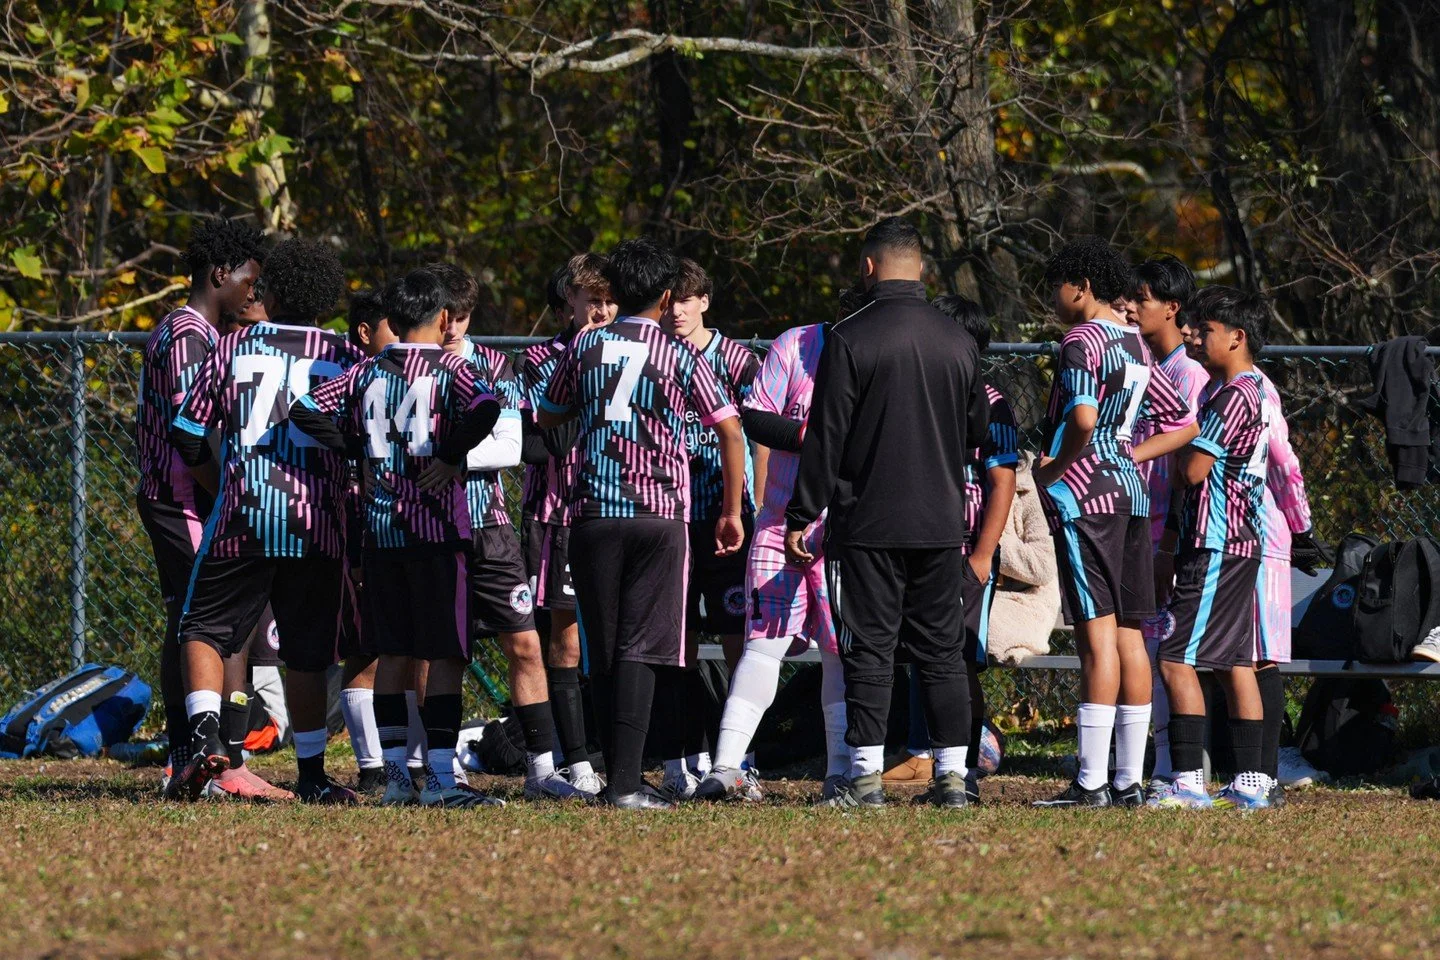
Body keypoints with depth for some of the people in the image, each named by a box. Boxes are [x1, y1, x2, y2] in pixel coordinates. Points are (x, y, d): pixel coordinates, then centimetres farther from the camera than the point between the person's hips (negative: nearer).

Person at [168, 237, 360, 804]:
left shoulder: (233, 348, 5)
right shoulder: (344, 356, 5)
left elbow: (187, 436, 6)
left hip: (242, 517, -1)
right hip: (316, 523, 1)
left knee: (205, 629, 8)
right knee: (306, 652, 8)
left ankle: (205, 733, -15)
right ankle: (311, 774, 12)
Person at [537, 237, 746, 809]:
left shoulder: (584, 348, 7)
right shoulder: (680, 357, 1)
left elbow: (548, 417, 21)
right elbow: (730, 430, -2)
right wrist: (732, 512, 6)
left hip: (593, 514, 2)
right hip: (659, 515, -2)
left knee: (603, 651, 9)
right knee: (639, 650, -6)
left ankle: (615, 776, 10)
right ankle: (625, 783, -15)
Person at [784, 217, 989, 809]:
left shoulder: (850, 338, -10)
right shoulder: (959, 342, 5)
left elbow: (825, 436, -10)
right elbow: (978, 430, 16)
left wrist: (801, 516, -4)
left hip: (867, 522, -4)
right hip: (942, 523, 4)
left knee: (869, 650, -2)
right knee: (942, 650, 9)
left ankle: (865, 777, -5)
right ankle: (952, 775, 7)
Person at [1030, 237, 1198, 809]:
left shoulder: (1082, 340, -9)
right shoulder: (1136, 346, 16)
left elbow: (1083, 420, -25)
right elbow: (1184, 426, 20)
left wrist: (1052, 469, -9)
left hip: (1084, 497, -8)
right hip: (1132, 498, 8)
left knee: (1097, 633, -10)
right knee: (1128, 633, 8)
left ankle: (1092, 782, -12)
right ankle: (1129, 780, 9)